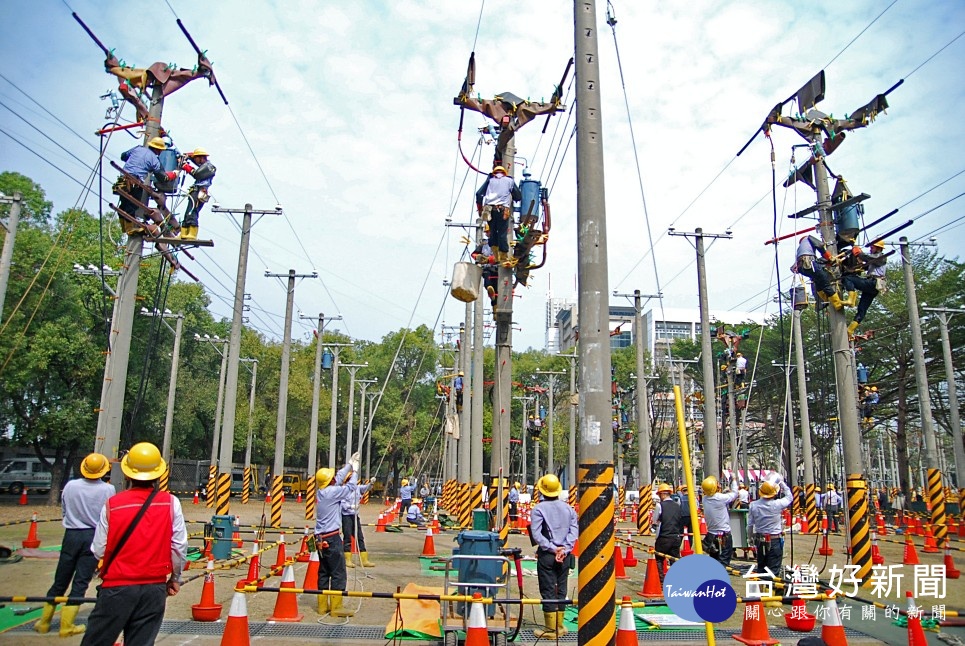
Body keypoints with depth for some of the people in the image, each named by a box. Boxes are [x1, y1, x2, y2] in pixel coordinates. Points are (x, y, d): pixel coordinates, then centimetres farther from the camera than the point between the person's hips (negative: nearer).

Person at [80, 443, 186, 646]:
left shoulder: (112, 504, -8)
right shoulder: (170, 503, -4)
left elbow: (98, 550, -4)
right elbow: (180, 546, -3)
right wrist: (175, 578, 12)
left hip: (117, 586, -1)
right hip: (155, 587, 1)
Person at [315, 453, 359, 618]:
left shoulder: (320, 492, 9)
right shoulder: (331, 492, -15)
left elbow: (339, 478, 20)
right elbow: (350, 487, -7)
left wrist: (350, 464, 25)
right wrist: (355, 470, 7)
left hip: (321, 539, 9)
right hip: (332, 539, -9)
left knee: (324, 572, 13)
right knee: (338, 573, -3)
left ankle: (323, 605, 18)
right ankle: (336, 607, -2)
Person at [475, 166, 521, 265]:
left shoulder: (490, 180, 22)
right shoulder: (510, 180, 19)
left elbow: (479, 194, 12)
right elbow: (518, 197, 17)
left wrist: (480, 208, 19)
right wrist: (510, 197, 37)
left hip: (489, 208, 2)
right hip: (503, 210, -2)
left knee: (492, 232, 10)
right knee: (502, 234, -1)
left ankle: (497, 257, 8)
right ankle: (504, 258, 0)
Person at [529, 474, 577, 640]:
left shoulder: (538, 509, -7)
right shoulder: (568, 508, 6)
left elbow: (536, 534, -15)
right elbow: (574, 531, -2)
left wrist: (552, 548, -13)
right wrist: (565, 549, -9)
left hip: (547, 555, -4)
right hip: (565, 555, 4)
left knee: (548, 591, 2)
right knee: (561, 590, 13)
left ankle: (551, 629, 6)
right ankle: (559, 626, 21)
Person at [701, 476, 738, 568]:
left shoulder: (705, 499, -5)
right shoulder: (721, 498, -19)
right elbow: (734, 493, -1)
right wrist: (734, 480, 12)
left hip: (711, 535, 6)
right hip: (724, 536, -6)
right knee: (723, 562, -2)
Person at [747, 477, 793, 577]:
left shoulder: (753, 505, -7)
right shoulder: (777, 504, -15)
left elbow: (750, 524, 0)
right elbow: (789, 497, 6)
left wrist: (751, 537, 16)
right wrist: (782, 483, 14)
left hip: (760, 540, 3)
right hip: (775, 540, -3)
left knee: (761, 567, 17)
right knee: (774, 569, 2)